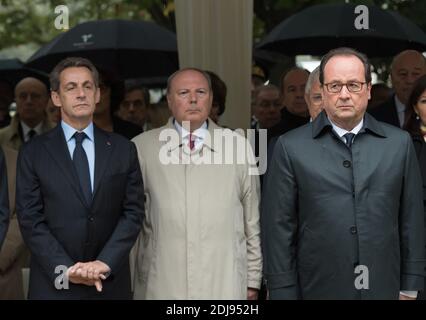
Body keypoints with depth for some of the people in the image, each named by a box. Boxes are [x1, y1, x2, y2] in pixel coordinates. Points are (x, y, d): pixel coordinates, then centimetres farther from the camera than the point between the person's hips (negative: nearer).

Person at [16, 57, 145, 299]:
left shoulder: (123, 149, 5)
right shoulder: (33, 154, 0)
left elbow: (134, 211, 0)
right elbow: (30, 219, -4)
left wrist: (105, 263, -12)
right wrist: (65, 269, -15)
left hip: (111, 282, 1)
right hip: (54, 284, -1)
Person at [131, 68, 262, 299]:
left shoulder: (238, 146, 5)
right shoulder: (141, 148, 3)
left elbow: (252, 222, 9)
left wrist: (253, 280, 10)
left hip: (225, 286, 1)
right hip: (160, 286, 0)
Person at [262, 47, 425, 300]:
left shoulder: (399, 143, 4)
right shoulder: (291, 148, -2)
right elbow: (279, 229, -2)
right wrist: (284, 293, -5)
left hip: (384, 289, 2)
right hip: (318, 289, -1)